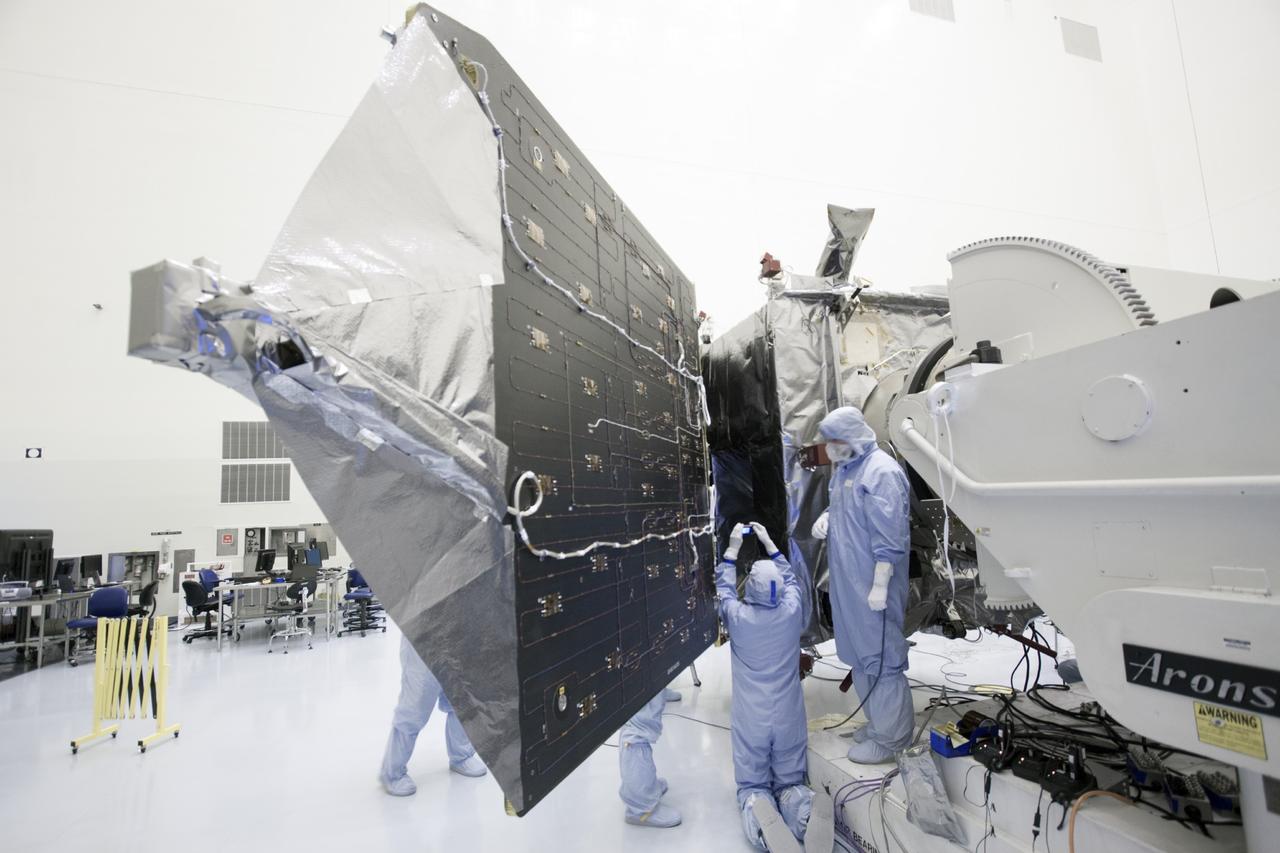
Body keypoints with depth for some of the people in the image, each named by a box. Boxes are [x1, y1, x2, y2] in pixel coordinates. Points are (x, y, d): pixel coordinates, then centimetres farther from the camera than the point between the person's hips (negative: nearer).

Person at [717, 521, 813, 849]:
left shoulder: (738, 617, -14)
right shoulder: (792, 612, -10)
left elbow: (724, 587, 7)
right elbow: (789, 578, 11)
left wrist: (732, 548, 14)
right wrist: (768, 543, 19)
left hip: (750, 720, -1)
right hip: (788, 719, 2)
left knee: (752, 784, 13)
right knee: (791, 780, 17)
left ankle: (757, 809, -19)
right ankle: (802, 808, -15)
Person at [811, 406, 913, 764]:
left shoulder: (881, 471, -19)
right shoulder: (844, 468, 8)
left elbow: (888, 536, -21)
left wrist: (880, 585, -21)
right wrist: (826, 517, 3)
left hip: (871, 584, -9)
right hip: (846, 581, 9)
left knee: (880, 657, 4)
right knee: (859, 654, 19)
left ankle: (890, 736, 20)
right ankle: (878, 721, 36)